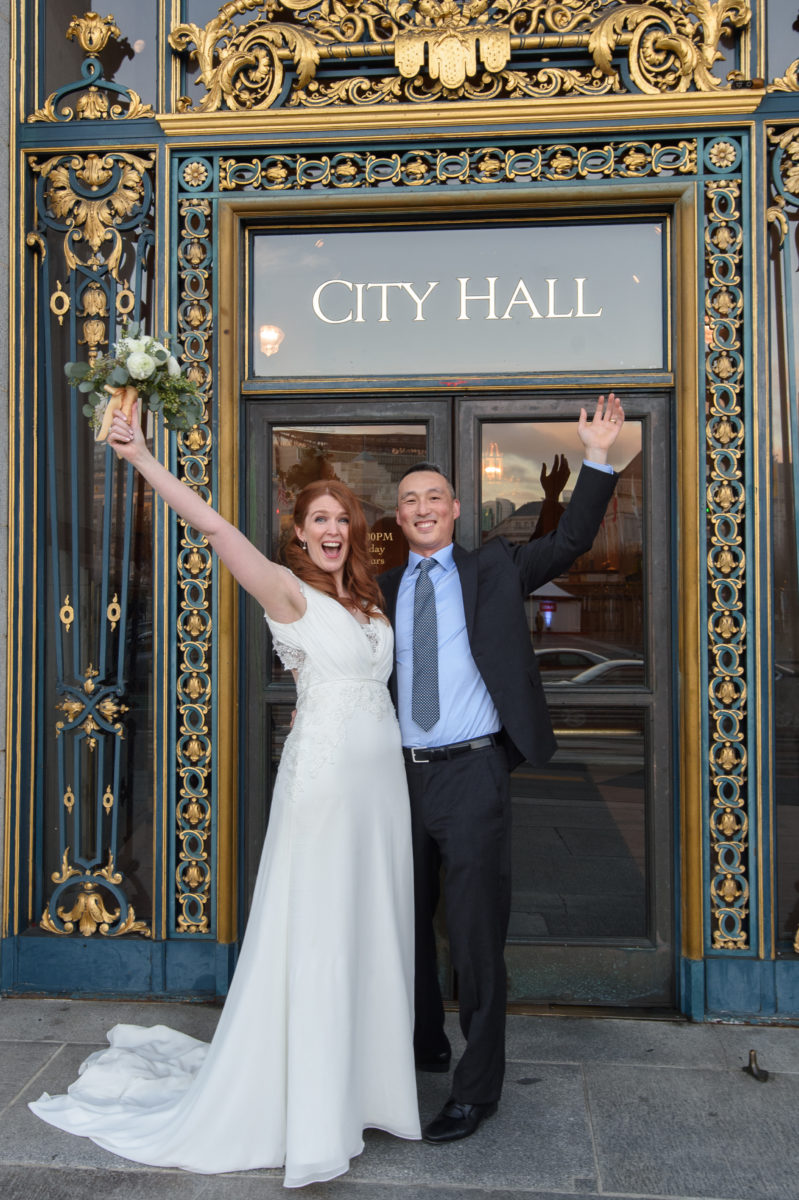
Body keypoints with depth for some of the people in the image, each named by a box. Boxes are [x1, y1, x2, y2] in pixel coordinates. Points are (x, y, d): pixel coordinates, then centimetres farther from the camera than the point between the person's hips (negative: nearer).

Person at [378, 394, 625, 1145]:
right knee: (406, 922, 18)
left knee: (475, 933, 2)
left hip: (473, 775, -3)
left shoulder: (492, 570, 4)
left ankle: (477, 1088, 20)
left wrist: (597, 460, -11)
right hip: (403, 774, 4)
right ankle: (423, 1041, 42)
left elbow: (570, 541, -3)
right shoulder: (383, 590, 9)